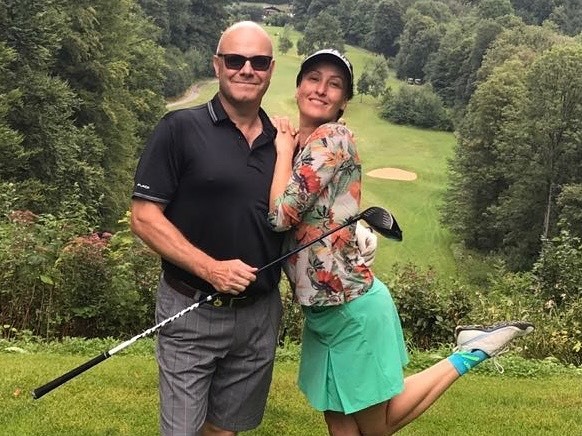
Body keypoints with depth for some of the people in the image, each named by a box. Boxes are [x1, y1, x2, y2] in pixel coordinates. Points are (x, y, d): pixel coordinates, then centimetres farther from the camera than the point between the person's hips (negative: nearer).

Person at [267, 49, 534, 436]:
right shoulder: (300, 144, 7)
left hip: (351, 308, -8)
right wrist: (285, 146, -3)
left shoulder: (333, 139, -17)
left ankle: (470, 353, 18)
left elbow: (280, 214, -24)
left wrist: (283, 148, -11)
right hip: (323, 309, 8)